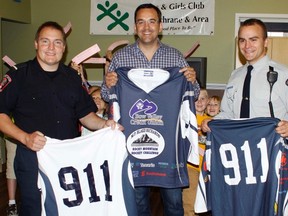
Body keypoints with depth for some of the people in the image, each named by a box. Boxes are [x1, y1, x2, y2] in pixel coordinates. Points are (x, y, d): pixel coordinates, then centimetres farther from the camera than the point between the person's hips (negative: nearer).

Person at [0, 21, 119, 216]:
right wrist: (25, 138, -19)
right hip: (32, 158, -4)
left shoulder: (72, 77, 10)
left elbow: (85, 114, 13)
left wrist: (104, 124, -7)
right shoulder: (19, 75, -3)